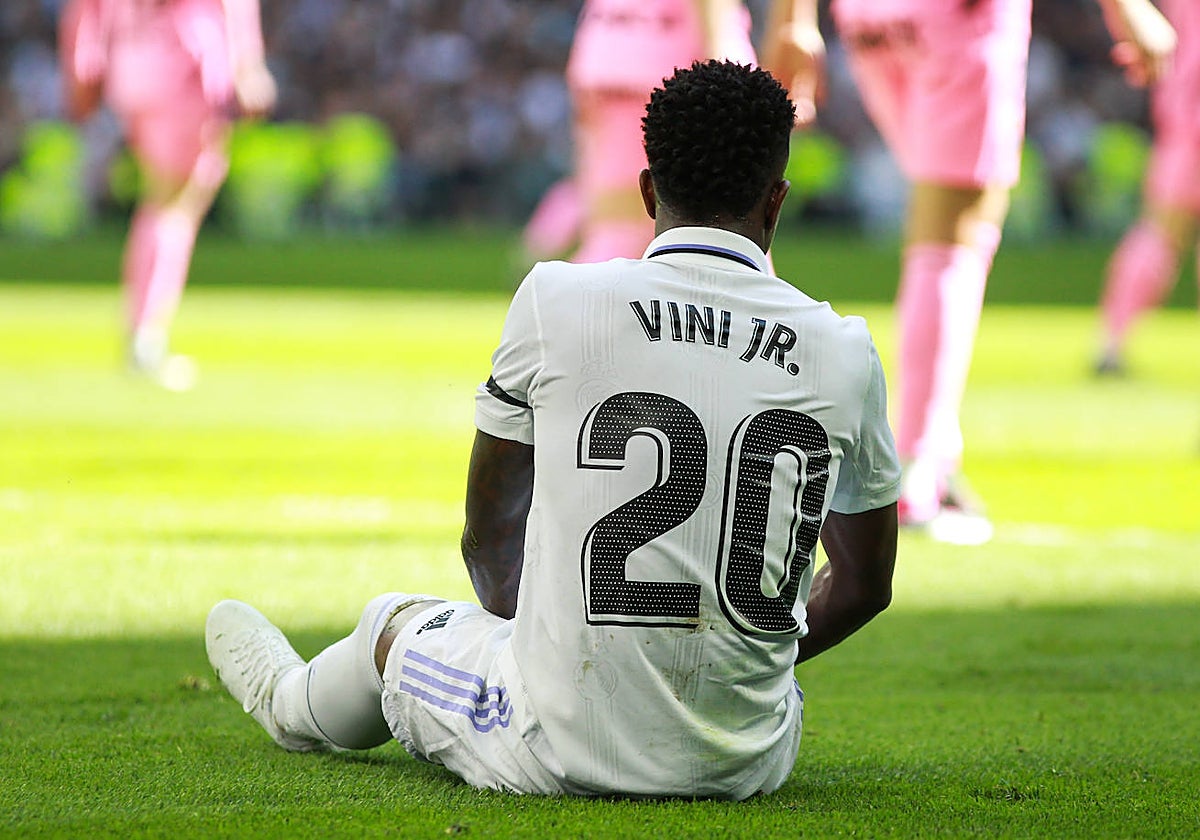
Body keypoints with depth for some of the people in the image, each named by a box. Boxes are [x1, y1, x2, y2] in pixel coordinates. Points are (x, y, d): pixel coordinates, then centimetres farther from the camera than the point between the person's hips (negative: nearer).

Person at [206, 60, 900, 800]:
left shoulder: (558, 299, -7)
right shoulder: (843, 350, -2)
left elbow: (489, 534, 6)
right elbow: (863, 586, 11)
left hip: (562, 752, -1)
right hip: (747, 765, 2)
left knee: (399, 623, 32)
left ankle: (294, 703, 63)